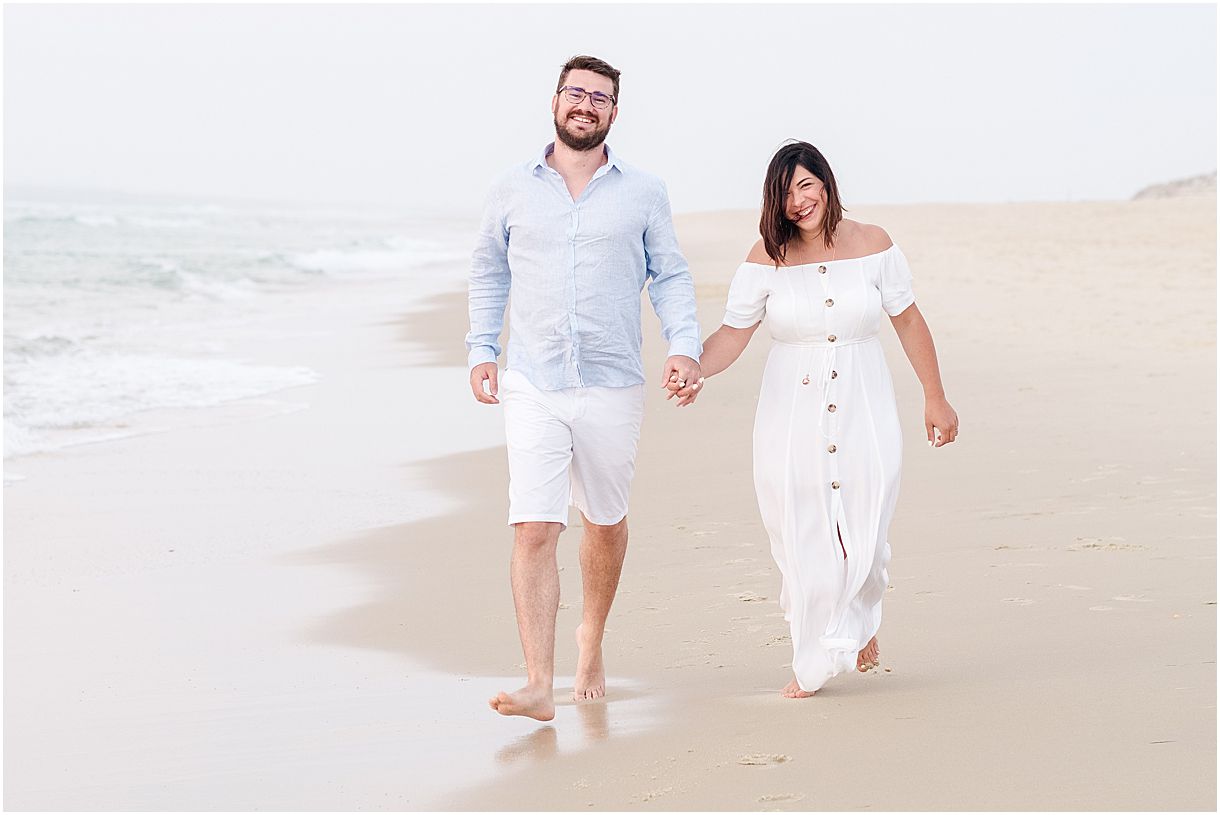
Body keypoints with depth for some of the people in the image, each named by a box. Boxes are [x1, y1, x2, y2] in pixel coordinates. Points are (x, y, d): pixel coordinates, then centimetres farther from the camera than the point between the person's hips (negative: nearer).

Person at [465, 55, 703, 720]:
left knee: (605, 521, 15)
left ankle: (592, 640, 40)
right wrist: (481, 351, 6)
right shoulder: (512, 191, 6)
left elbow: (671, 278, 9)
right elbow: (488, 274, 17)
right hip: (531, 387, -1)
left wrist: (684, 347, -7)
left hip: (612, 388, 1)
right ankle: (538, 686, -15)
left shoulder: (644, 194, 5)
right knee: (534, 526, -13)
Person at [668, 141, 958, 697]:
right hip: (792, 412, 0)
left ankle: (861, 617, 31)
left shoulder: (872, 245, -1)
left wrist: (936, 399, 10)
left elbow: (908, 321, 8)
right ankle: (812, 663, 17)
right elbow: (733, 333, -2)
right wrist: (695, 371, -22)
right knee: (800, 537, 0)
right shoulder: (767, 260, -2)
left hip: (863, 407, 0)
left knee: (862, 535, -4)